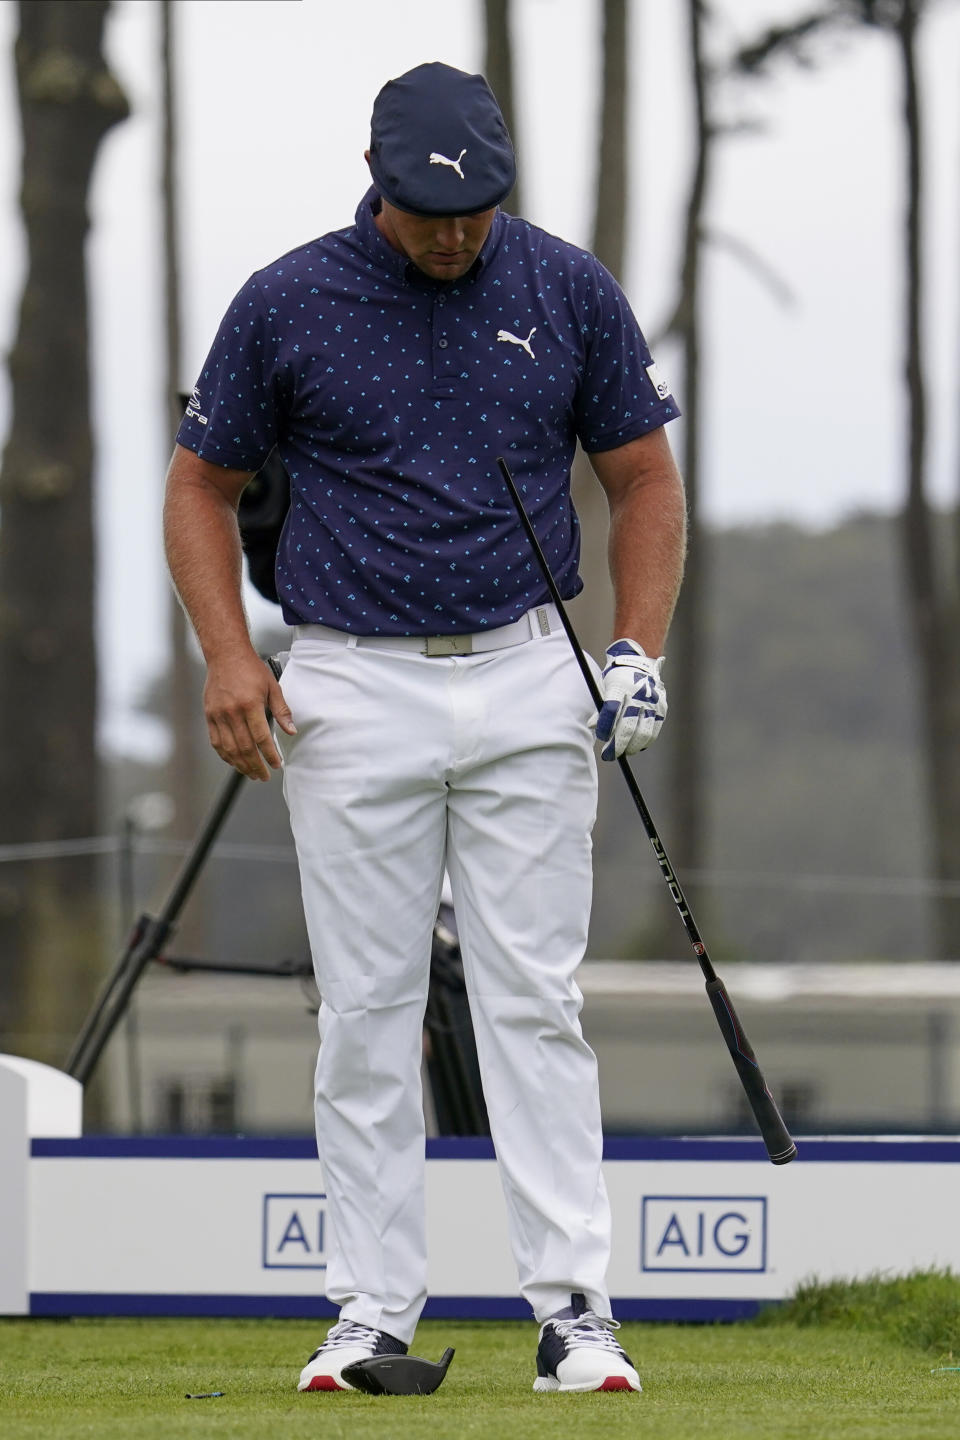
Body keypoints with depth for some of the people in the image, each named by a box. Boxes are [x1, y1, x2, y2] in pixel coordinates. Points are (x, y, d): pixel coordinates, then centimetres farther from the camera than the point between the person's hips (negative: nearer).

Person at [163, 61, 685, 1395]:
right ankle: (374, 1309, 5)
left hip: (528, 685, 0)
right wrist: (228, 655, -6)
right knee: (367, 1008, 1)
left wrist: (640, 651, -3)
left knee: (535, 1001, -3)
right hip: (354, 694, 0)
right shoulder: (285, 304, -2)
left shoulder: (570, 291, 1)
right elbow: (202, 481, 7)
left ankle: (573, 1308, -3)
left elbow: (643, 475, 10)